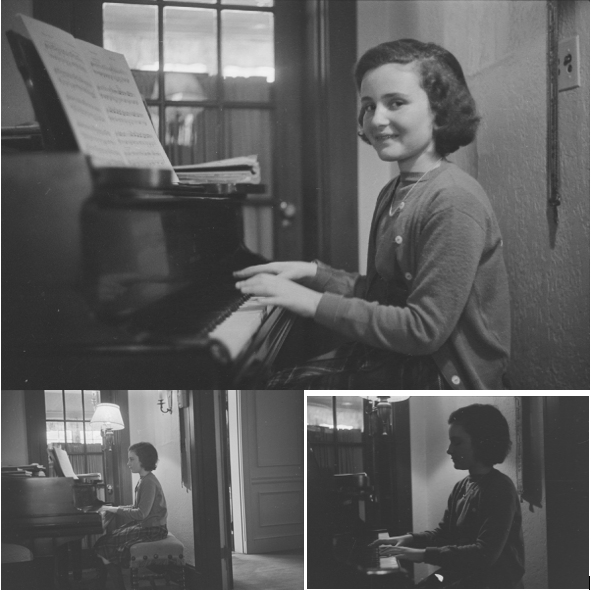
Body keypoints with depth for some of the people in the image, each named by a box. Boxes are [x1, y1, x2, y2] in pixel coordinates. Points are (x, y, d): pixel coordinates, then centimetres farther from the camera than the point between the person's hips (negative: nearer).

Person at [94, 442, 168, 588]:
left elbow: (142, 513, -24)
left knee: (103, 545, -11)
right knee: (104, 541, 5)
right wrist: (115, 508, 6)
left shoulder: (149, 482, -18)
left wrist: (116, 510, -18)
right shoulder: (143, 480, 12)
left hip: (152, 529, -10)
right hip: (144, 525, 10)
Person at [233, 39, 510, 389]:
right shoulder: (394, 193, 10)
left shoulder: (455, 201, -20)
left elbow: (425, 329, -24)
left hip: (439, 383, -8)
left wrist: (316, 303, -20)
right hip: (393, 361, 8)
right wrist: (314, 273, 2)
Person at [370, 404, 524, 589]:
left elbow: (485, 554, -24)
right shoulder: (461, 487, 12)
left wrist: (423, 554, -26)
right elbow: (444, 533, 21)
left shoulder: (500, 489, -15)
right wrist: (410, 539, 1)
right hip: (460, 576, 8)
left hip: (491, 583, -8)